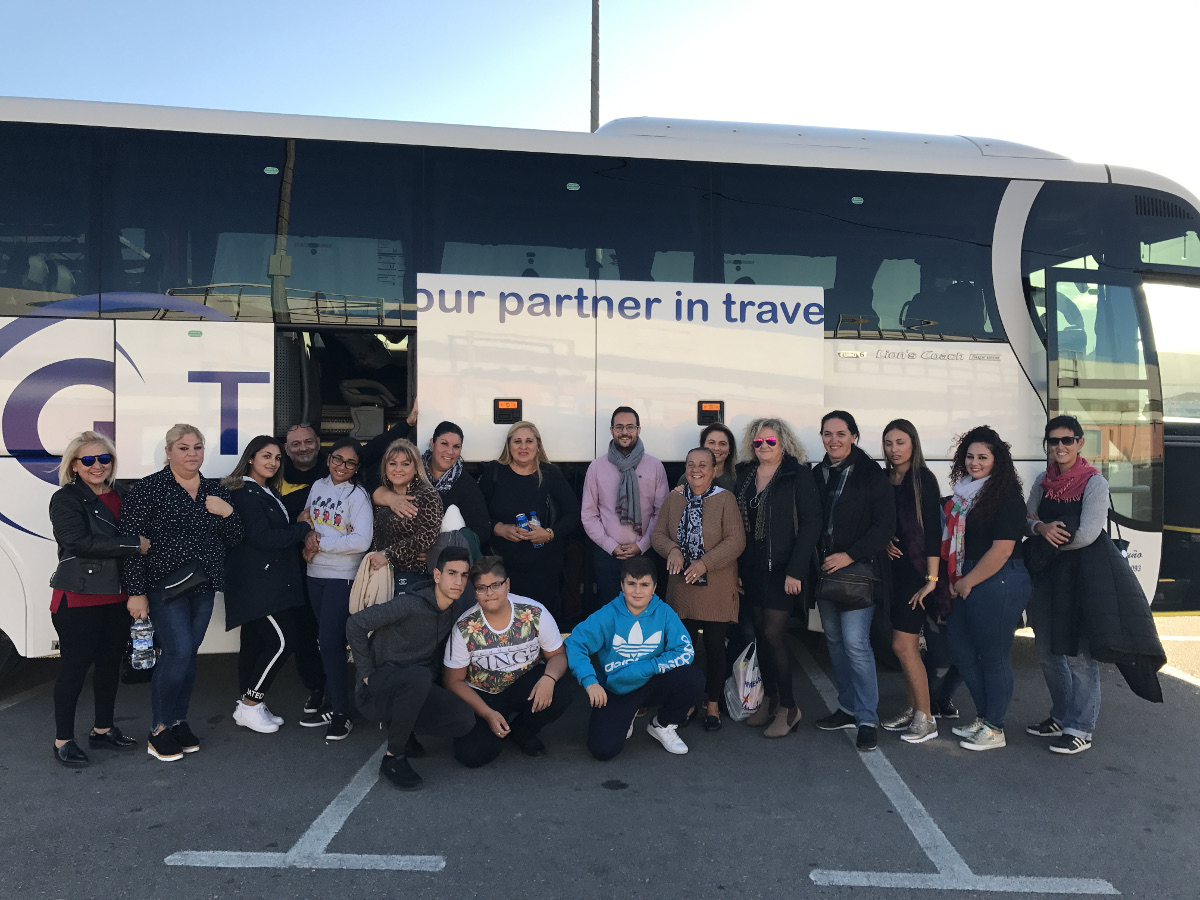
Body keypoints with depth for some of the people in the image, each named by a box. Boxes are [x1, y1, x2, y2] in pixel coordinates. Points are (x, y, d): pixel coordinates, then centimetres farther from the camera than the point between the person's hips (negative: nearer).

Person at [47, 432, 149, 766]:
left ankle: (103, 730, 29)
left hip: (116, 597, 6)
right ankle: (63, 740, 17)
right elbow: (80, 542, -20)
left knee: (111, 663, 14)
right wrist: (136, 544, -21)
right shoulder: (66, 500, -8)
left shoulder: (120, 496, 9)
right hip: (78, 598, -6)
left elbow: (138, 536, 14)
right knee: (75, 666, 2)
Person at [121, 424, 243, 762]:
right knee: (178, 652, -11)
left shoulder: (216, 491, 9)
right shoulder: (148, 489, -7)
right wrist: (136, 592, -12)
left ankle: (178, 721, 24)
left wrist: (227, 512, -9)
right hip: (164, 585, -5)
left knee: (188, 654, 11)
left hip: (203, 587, 5)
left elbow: (235, 540, 11)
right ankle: (159, 732, 4)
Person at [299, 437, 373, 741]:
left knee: (331, 641, -7)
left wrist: (321, 544, -14)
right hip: (315, 574, 6)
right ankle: (331, 705, 25)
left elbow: (362, 541, -19)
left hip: (342, 577, -6)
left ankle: (341, 713, 4)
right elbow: (306, 521, 15)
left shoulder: (357, 495, -9)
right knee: (327, 641, 13)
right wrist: (307, 539, -7)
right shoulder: (318, 487, 8)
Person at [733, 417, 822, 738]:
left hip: (782, 569, -6)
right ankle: (769, 700, 25)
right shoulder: (744, 475, 8)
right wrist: (736, 566, 5)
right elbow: (737, 522, 10)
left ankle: (788, 708, 8)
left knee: (772, 634, -7)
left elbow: (810, 524, -12)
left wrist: (795, 570, -17)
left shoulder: (797, 476, -7)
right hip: (752, 568, 6)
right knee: (761, 633, 11)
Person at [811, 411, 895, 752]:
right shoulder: (817, 474, 9)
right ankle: (848, 708, 26)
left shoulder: (871, 474, -7)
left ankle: (867, 719, 1)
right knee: (835, 640, 12)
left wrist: (850, 555, -16)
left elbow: (885, 525, -10)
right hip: (825, 570, 6)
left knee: (855, 641, -11)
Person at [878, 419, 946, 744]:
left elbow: (933, 530, -13)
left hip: (915, 571, -6)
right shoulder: (882, 480, 8)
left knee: (903, 645, -7)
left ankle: (926, 720, 4)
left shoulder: (923, 480, -8)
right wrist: (883, 542, -5)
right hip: (892, 569, 6)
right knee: (908, 646, 12)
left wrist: (931, 578, -17)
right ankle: (913, 711, 23)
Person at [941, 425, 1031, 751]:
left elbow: (1001, 550, -18)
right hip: (966, 583, 9)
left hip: (997, 583, -9)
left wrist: (966, 582, -12)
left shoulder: (1007, 498, -13)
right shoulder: (964, 493, 12)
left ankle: (994, 729, 16)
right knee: (960, 648, 15)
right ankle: (983, 717, 30)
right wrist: (954, 580, 10)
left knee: (993, 656, 1)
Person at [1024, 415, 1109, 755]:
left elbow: (1087, 533, -19)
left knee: (1078, 653, -3)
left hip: (1079, 574, -7)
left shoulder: (1094, 482, -9)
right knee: (1047, 651, 15)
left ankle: (1080, 730, 9)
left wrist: (1052, 542, -6)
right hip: (1045, 573, 7)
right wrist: (1041, 528, -14)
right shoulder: (1043, 481, 10)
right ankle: (1061, 717, 32)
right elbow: (1026, 519, 7)